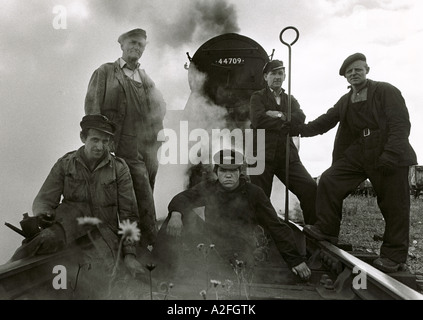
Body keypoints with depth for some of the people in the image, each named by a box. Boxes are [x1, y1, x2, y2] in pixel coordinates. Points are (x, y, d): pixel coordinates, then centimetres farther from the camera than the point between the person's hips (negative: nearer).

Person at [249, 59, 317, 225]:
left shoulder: (290, 100, 22)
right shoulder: (258, 97, 9)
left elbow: (301, 118, 2)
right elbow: (258, 119, -11)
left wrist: (281, 116, -11)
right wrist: (286, 124, -3)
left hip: (287, 155, 3)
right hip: (262, 155, -3)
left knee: (310, 188, -11)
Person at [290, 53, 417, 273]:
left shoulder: (386, 91, -3)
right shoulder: (345, 101, 15)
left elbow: (401, 124, -12)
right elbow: (326, 121, 10)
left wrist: (391, 154, -23)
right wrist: (301, 129, -6)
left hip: (390, 156, -5)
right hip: (357, 154, 6)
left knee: (394, 205, 0)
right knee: (328, 181, -5)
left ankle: (393, 256, 16)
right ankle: (326, 229, 6)